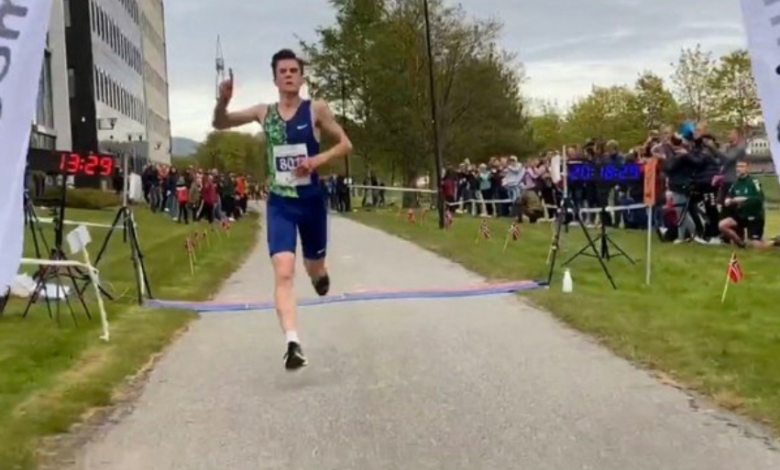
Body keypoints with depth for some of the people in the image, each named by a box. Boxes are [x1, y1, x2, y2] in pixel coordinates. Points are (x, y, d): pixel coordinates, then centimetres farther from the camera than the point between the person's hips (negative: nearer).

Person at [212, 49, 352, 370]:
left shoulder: (316, 109, -5)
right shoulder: (263, 113, 2)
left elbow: (345, 144, 0)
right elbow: (219, 124, 9)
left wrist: (318, 159, -19)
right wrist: (223, 100, -13)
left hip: (311, 201, 0)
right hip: (279, 204, 1)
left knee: (314, 269, 17)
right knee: (283, 272, -15)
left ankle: (320, 272, 56)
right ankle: (293, 343, -18)